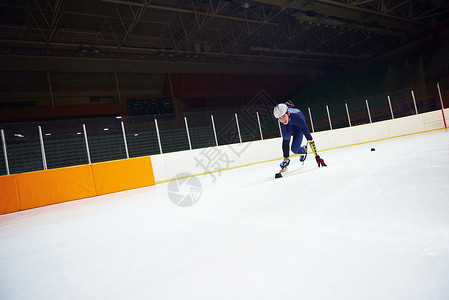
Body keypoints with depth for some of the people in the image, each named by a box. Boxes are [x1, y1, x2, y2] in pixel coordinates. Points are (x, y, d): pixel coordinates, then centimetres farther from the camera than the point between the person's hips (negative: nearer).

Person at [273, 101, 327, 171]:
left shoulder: (297, 118, -46)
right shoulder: (279, 109, -38)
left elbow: (309, 137, -46)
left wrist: (316, 156, -47)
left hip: (298, 125, -3)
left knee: (294, 149, -9)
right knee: (286, 138, -26)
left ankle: (303, 150, 25)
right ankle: (286, 159, -8)